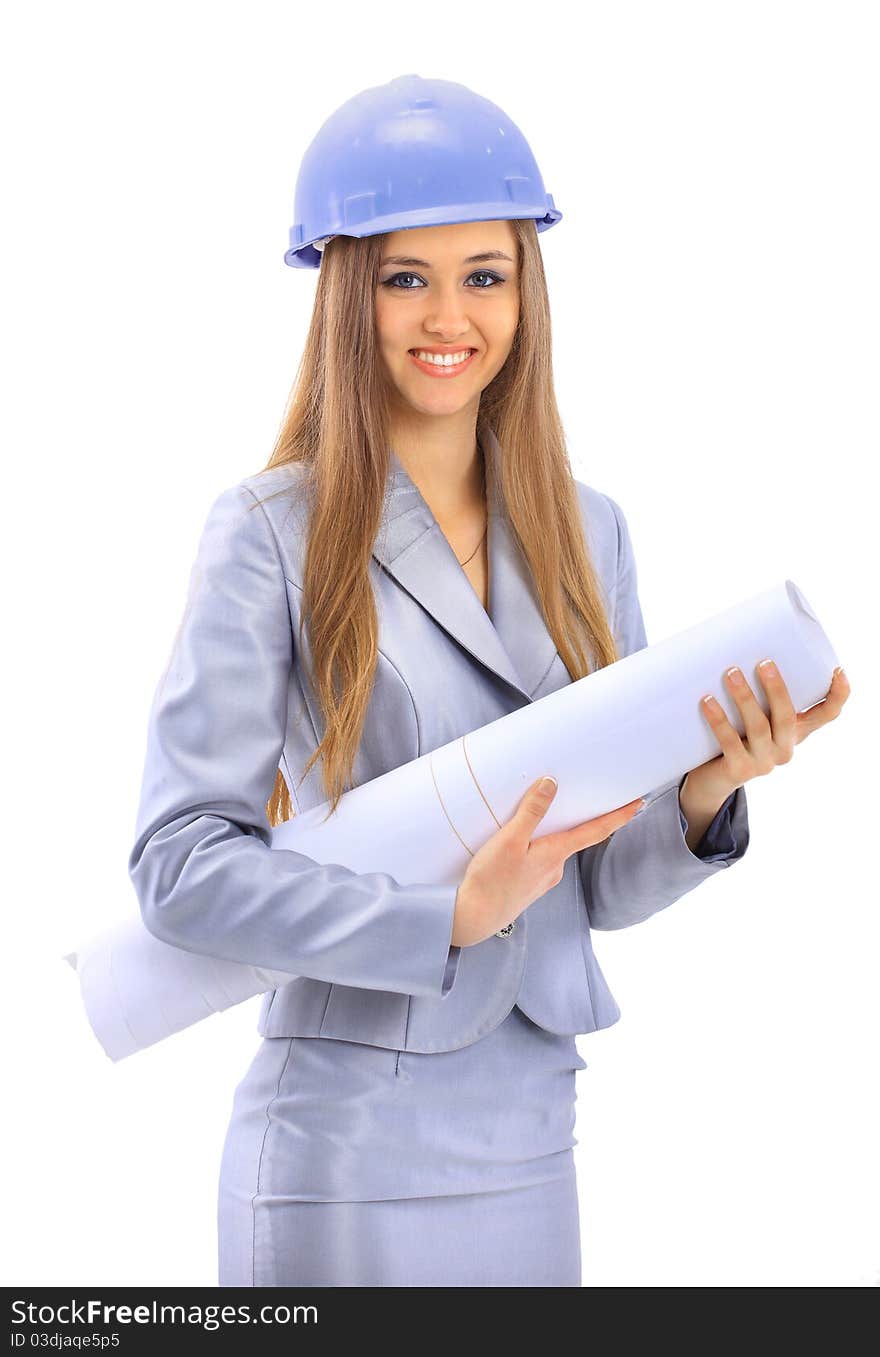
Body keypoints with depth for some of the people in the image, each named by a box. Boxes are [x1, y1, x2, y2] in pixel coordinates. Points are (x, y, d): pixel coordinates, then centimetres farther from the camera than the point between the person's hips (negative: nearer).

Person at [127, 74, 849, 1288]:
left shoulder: (585, 532, 6)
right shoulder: (272, 531, -9)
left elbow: (604, 888, 8)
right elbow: (179, 864, -14)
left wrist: (702, 799, -12)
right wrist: (450, 916, -21)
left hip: (531, 1136, 5)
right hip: (346, 1150, -5)